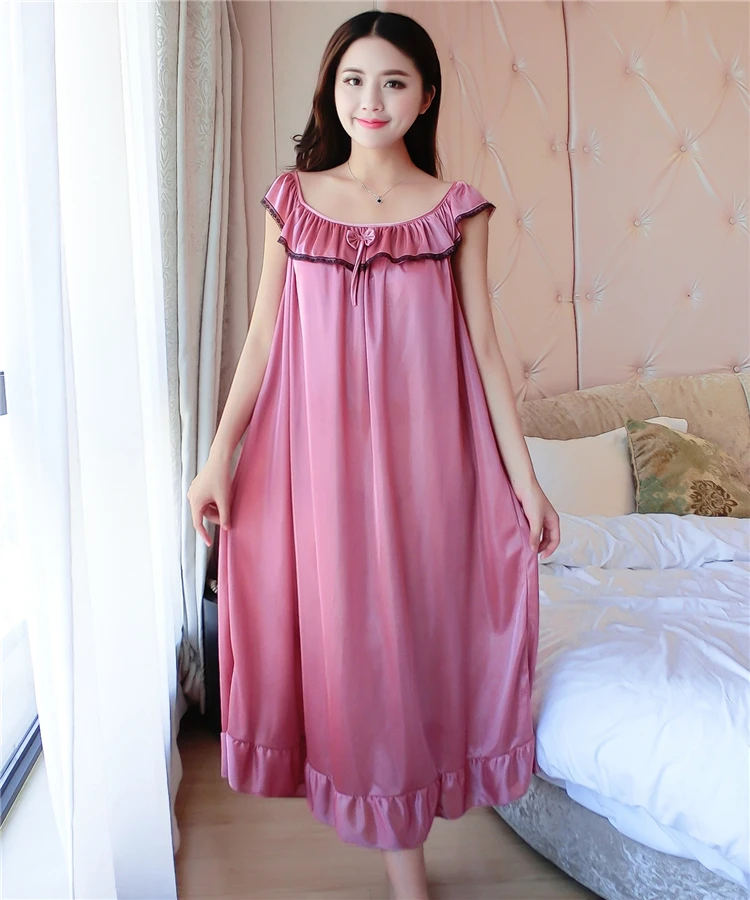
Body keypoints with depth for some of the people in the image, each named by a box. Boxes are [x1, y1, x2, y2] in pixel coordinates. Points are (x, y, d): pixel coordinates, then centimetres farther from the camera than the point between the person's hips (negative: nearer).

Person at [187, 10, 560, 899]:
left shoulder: (456, 208, 4)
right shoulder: (291, 198, 7)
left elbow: (483, 344, 2)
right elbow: (263, 336, 6)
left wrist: (523, 477, -1)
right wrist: (219, 453, 0)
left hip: (423, 453, 0)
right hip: (318, 451, 1)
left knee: (414, 628, 7)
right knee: (347, 632, 5)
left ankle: (400, 820, 34)